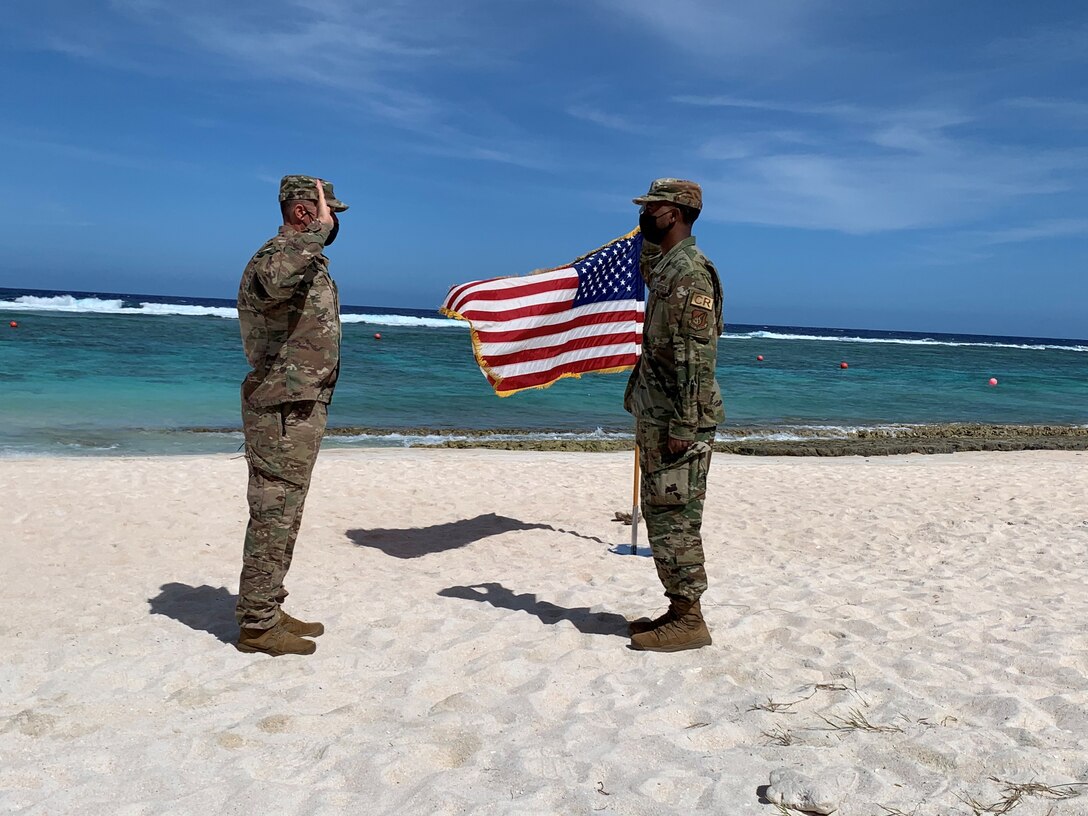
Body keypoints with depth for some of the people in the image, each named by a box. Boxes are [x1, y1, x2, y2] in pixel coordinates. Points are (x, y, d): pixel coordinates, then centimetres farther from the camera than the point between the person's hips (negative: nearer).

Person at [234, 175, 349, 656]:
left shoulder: (308, 260, 18)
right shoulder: (278, 256, -15)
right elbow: (272, 281, -42)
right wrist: (319, 230, -33)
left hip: (302, 408, 10)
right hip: (284, 411, -10)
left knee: (283, 517, 15)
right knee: (273, 517, -4)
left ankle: (267, 612, 25)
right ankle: (257, 625, 5)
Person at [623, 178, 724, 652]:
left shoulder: (689, 271, -15)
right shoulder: (663, 266, 16)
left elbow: (698, 356, -20)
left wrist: (684, 426, -22)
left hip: (679, 421, -10)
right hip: (655, 417, 10)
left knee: (676, 520, -3)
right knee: (661, 516, 15)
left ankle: (689, 622, 8)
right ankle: (679, 609, 25)